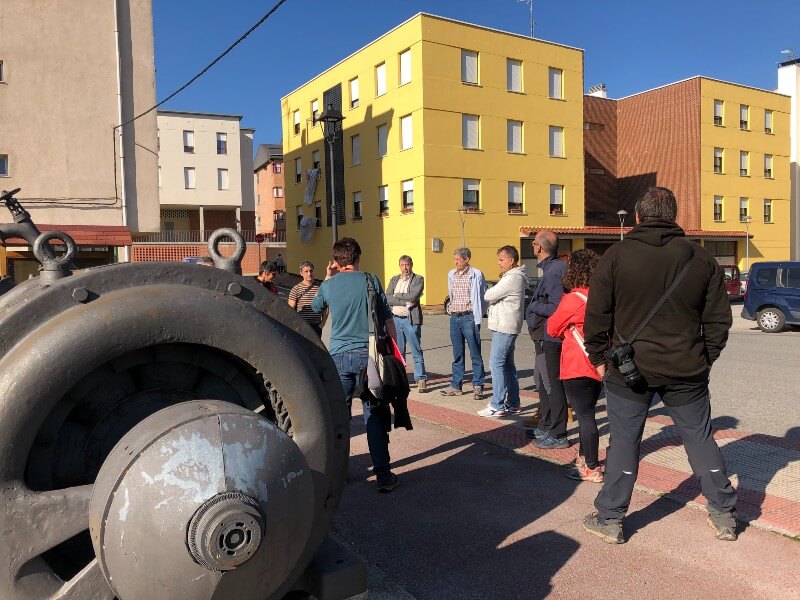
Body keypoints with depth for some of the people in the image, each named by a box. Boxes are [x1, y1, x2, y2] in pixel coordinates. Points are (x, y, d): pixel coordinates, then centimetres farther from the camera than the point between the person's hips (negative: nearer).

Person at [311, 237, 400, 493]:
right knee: (374, 415, 3)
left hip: (339, 356, 1)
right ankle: (383, 475, 6)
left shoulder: (328, 285, 3)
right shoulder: (370, 280, -2)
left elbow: (315, 307, 25)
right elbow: (387, 318, 1)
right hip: (367, 355, -1)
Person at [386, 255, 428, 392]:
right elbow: (387, 298, -1)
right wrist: (404, 302, -13)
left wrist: (397, 295, -4)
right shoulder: (394, 280, 13)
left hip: (411, 320, -4)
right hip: (395, 319, 4)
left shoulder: (418, 279, 1)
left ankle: (421, 380, 4)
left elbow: (413, 296, -15)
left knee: (417, 352, -2)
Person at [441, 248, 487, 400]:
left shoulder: (476, 275, -6)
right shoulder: (451, 274, 11)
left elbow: (483, 297, 0)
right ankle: (456, 385, 17)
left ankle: (478, 386, 7)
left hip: (469, 317, -5)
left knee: (475, 354, 0)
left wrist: (478, 317, 0)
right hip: (454, 317, 5)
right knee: (457, 354, 11)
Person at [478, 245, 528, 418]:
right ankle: (513, 404, 21)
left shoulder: (512, 278, -17)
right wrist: (494, 293, -2)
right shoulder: (514, 276, 18)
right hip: (505, 327, 11)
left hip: (504, 327, -11)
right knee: (507, 365, 14)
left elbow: (488, 296, -16)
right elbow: (494, 297, 17)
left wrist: (490, 291, 3)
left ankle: (497, 406, -7)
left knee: (496, 364, -9)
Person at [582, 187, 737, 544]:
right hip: (686, 371, 3)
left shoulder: (616, 255, -6)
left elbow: (597, 315, -5)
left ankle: (609, 519, 16)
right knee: (700, 439, 16)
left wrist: (599, 357, 7)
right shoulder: (702, 258, 3)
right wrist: (704, 359, 17)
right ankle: (724, 515, 28)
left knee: (624, 442, 7)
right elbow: (718, 319, 6)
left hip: (629, 369, -2)